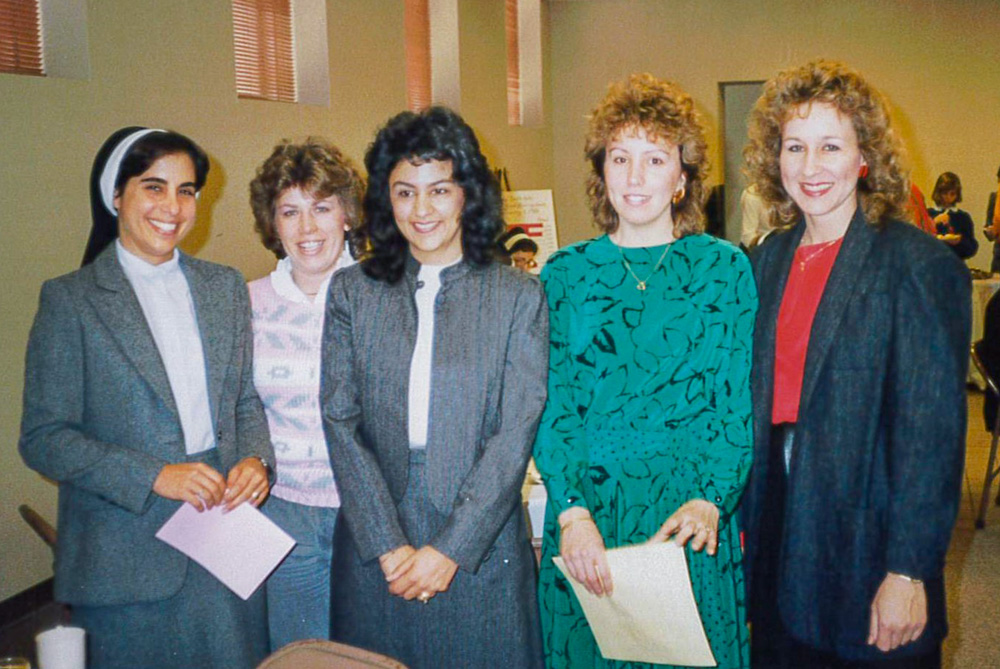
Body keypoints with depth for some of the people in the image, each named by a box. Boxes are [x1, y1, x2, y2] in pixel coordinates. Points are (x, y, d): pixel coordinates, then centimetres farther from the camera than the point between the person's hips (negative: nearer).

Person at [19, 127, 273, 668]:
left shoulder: (225, 287, 8)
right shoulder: (70, 300, -5)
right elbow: (42, 439, -7)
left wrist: (256, 458, -8)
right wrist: (153, 476, -18)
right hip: (129, 558, -4)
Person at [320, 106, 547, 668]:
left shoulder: (519, 296, -2)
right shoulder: (352, 292, 3)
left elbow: (517, 431, -7)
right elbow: (340, 422, -2)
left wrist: (450, 548, -12)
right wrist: (389, 545, -10)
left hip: (482, 552, -1)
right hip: (373, 557, 2)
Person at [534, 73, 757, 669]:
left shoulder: (725, 268, 0)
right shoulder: (564, 273, 3)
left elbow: (741, 403, -3)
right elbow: (549, 403, -2)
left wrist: (710, 501, -17)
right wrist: (572, 510, -14)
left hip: (693, 513, -1)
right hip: (585, 513, 1)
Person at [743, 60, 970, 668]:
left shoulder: (919, 265, -12)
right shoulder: (772, 258, 6)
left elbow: (932, 434, -15)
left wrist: (907, 572, -16)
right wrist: (745, 521, 7)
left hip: (869, 536, -5)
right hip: (780, 534, 5)